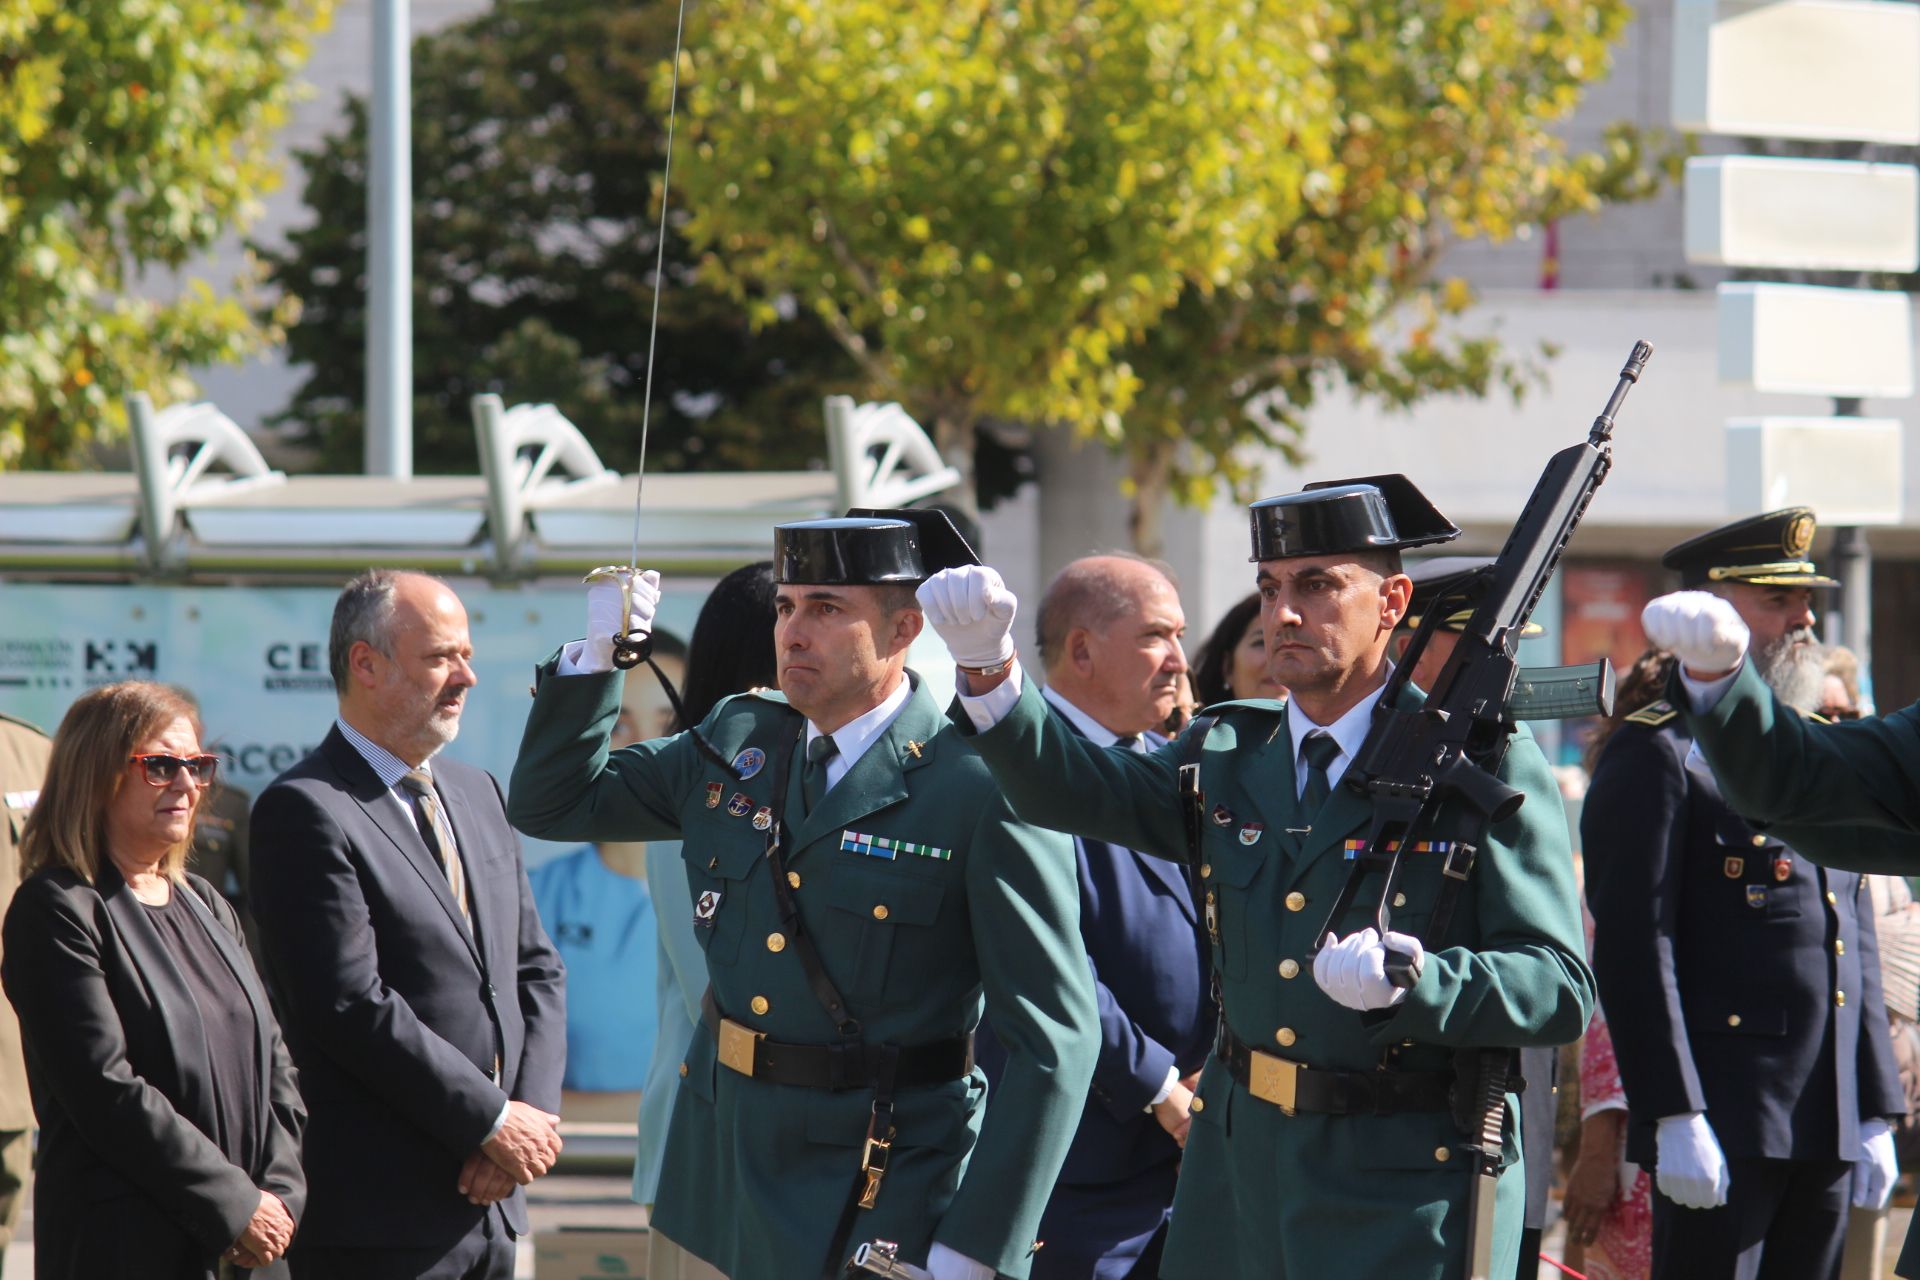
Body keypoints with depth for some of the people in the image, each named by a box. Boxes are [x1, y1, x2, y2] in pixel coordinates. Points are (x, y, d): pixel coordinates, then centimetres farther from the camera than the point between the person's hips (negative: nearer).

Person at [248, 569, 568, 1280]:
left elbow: (536, 969, 16)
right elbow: (352, 1007, -17)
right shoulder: (305, 810, -10)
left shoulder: (477, 794, 16)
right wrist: (494, 1121, -13)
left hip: (490, 1198, 7)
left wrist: (534, 1110, -1)